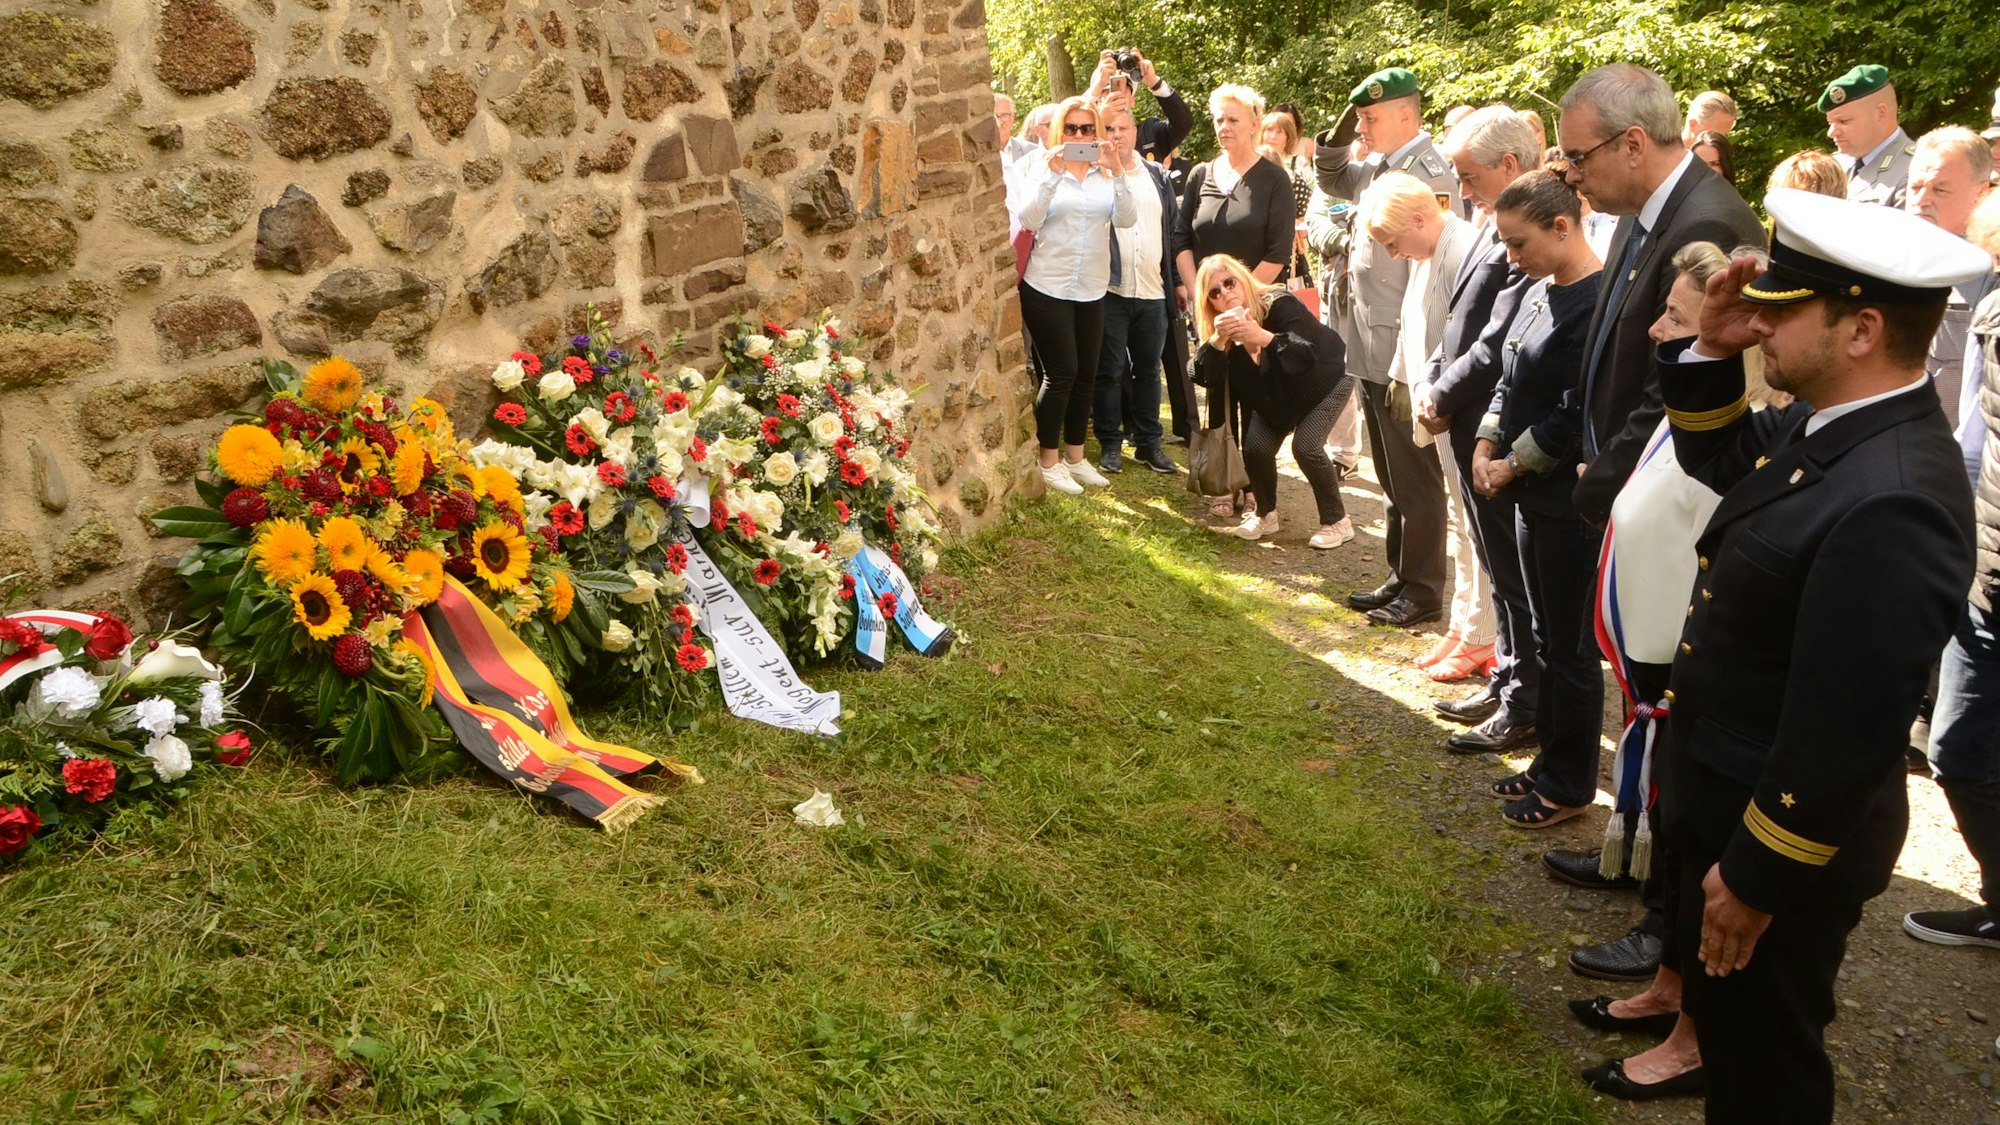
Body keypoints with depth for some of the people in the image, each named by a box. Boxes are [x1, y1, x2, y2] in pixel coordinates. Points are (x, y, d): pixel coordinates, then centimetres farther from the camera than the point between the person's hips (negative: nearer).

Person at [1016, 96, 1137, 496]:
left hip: (1092, 290, 4)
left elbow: (1127, 219, -10)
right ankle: (1049, 461, 6)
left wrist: (1116, 171, -22)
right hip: (1048, 287, -4)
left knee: (1085, 374, 9)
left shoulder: (1106, 174, 5)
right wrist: (1052, 174, -26)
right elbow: (1028, 219, -16)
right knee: (1061, 373, -5)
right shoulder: (1044, 169, -2)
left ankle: (1075, 456, 21)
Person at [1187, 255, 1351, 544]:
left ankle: (1337, 521, -5)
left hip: (1324, 380, -5)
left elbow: (1309, 354, -43)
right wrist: (1217, 340, -42)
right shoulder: (1220, 327, -15)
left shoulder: (1279, 304, -31)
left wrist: (1264, 337, -57)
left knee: (1306, 446, -23)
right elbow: (1207, 380, -26)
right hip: (1274, 396, 5)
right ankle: (1266, 514, 16)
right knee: (1256, 449, -11)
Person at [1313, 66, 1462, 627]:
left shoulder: (1428, 176, -17)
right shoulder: (1379, 166, 9)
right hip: (1372, 351, 9)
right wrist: (1340, 130, 9)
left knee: (1415, 480, 3)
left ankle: (1422, 592, 14)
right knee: (1392, 478, 17)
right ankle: (1400, 579, 29)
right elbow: (1331, 179, 30)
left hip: (1406, 359, -9)